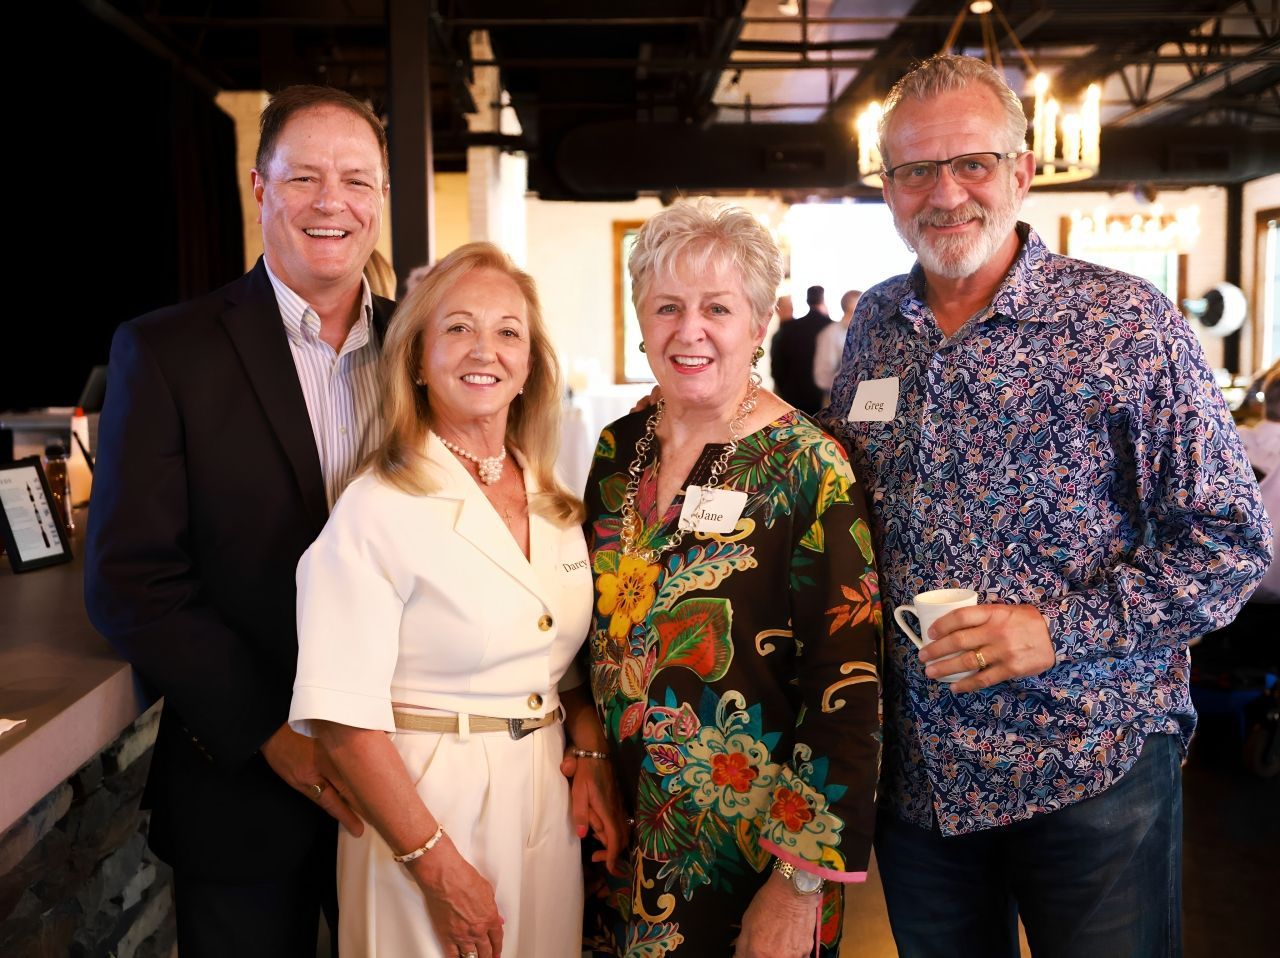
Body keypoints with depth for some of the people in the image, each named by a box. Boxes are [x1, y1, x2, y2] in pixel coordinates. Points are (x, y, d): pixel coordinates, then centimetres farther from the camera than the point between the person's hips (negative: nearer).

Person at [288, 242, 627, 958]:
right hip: (426, 801, -5)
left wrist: (594, 759, -4)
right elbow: (343, 714, -18)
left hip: (548, 799, 6)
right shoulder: (376, 511, -15)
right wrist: (439, 867, -16)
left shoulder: (559, 508, 3)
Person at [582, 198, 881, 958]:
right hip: (621, 829, 5)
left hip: (746, 847, -4)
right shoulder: (619, 451, 0)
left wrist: (801, 884, -17)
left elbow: (848, 689, -17)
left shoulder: (808, 470, -15)